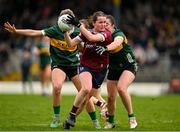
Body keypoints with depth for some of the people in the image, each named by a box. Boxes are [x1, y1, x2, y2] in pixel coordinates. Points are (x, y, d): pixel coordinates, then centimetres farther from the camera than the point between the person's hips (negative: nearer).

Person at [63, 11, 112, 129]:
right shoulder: (87, 32, 0)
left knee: (87, 98, 3)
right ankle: (71, 116, -17)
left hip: (100, 70, 0)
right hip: (86, 66, 0)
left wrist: (79, 24, -31)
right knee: (86, 89, -29)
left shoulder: (107, 34, -11)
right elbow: (71, 43, 0)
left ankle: (73, 118, 23)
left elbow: (91, 37, -29)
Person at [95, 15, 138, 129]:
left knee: (121, 88, -30)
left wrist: (105, 48, -64)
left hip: (129, 66, -5)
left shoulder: (119, 34, -21)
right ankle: (110, 121, 27)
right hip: (113, 69, 5)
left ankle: (132, 118, -16)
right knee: (110, 97, 1)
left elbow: (116, 43, -45)